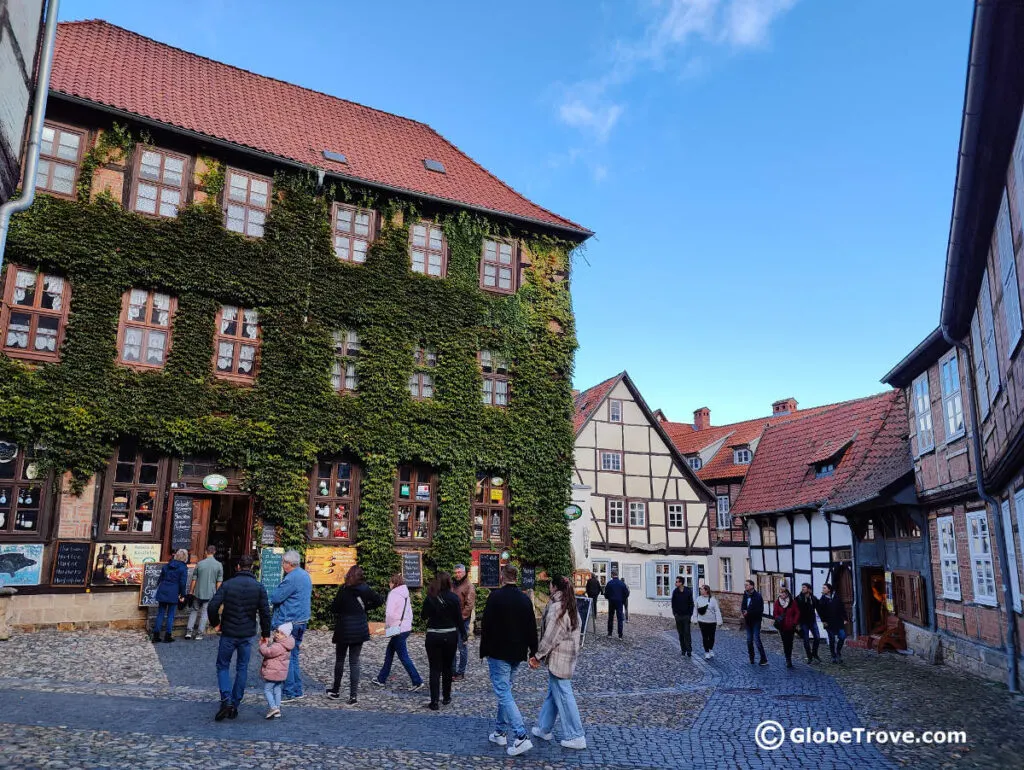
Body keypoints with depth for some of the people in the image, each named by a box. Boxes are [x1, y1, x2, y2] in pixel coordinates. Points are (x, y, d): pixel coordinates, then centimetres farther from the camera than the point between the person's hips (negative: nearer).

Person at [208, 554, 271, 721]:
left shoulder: (227, 584, -7)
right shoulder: (259, 587, -4)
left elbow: (212, 607, -13)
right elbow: (265, 612, -4)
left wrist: (215, 623, 6)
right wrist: (265, 633, 7)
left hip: (228, 634, -1)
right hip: (248, 635, 1)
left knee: (223, 666, 12)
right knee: (242, 669, 13)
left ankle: (226, 700, -6)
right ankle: (234, 706, 16)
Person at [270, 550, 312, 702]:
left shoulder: (291, 578, -19)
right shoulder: (306, 575, 12)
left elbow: (275, 598, -18)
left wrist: (276, 591, 4)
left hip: (289, 622, -10)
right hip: (302, 621, 10)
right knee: (293, 657, 16)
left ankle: (289, 692, 1)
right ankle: (297, 690, 20)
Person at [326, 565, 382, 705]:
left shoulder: (344, 589, -10)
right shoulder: (365, 589, -3)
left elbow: (334, 608, -10)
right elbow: (378, 601, 3)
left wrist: (342, 610, 10)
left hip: (343, 629, -2)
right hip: (360, 629, 2)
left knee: (340, 659, 16)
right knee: (354, 661, 6)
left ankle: (336, 691, 28)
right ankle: (353, 695, 1)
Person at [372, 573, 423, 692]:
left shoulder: (393, 594, -13)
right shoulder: (405, 594, 11)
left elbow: (389, 613, -19)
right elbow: (409, 612, 13)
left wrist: (388, 627, -6)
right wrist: (408, 624, 17)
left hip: (397, 629, -8)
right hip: (406, 628, 8)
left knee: (403, 656, -3)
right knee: (389, 654, 20)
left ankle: (417, 682, -4)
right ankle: (381, 678, 30)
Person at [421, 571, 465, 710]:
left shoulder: (429, 599, -4)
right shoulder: (453, 597, -8)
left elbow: (425, 617, 1)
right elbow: (459, 618, -6)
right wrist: (463, 634, 4)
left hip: (433, 636, 0)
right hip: (450, 636, 0)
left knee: (435, 669, 4)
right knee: (447, 667, 16)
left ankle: (434, 701, -2)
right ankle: (446, 697, 25)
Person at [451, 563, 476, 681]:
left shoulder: (469, 586, -7)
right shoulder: (452, 584, 13)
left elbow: (469, 605, -14)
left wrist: (461, 617, -16)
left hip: (462, 620, -6)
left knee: (462, 647, 2)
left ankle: (461, 672, 10)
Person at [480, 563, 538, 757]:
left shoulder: (496, 596, -14)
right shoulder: (525, 599, 3)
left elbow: (486, 625, -12)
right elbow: (532, 628, 8)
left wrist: (484, 650, -1)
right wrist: (533, 652, 15)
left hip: (498, 653, -6)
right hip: (517, 654, 6)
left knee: (504, 694, -4)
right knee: (505, 691, 20)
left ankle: (521, 737, -12)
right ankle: (500, 732, 28)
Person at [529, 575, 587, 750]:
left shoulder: (556, 608, -19)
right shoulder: (572, 608, 9)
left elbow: (550, 637, -20)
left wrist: (538, 656, -11)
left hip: (558, 658, -9)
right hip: (569, 656, 9)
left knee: (563, 696, 0)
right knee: (553, 694, 18)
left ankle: (576, 737, 6)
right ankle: (544, 729, 29)